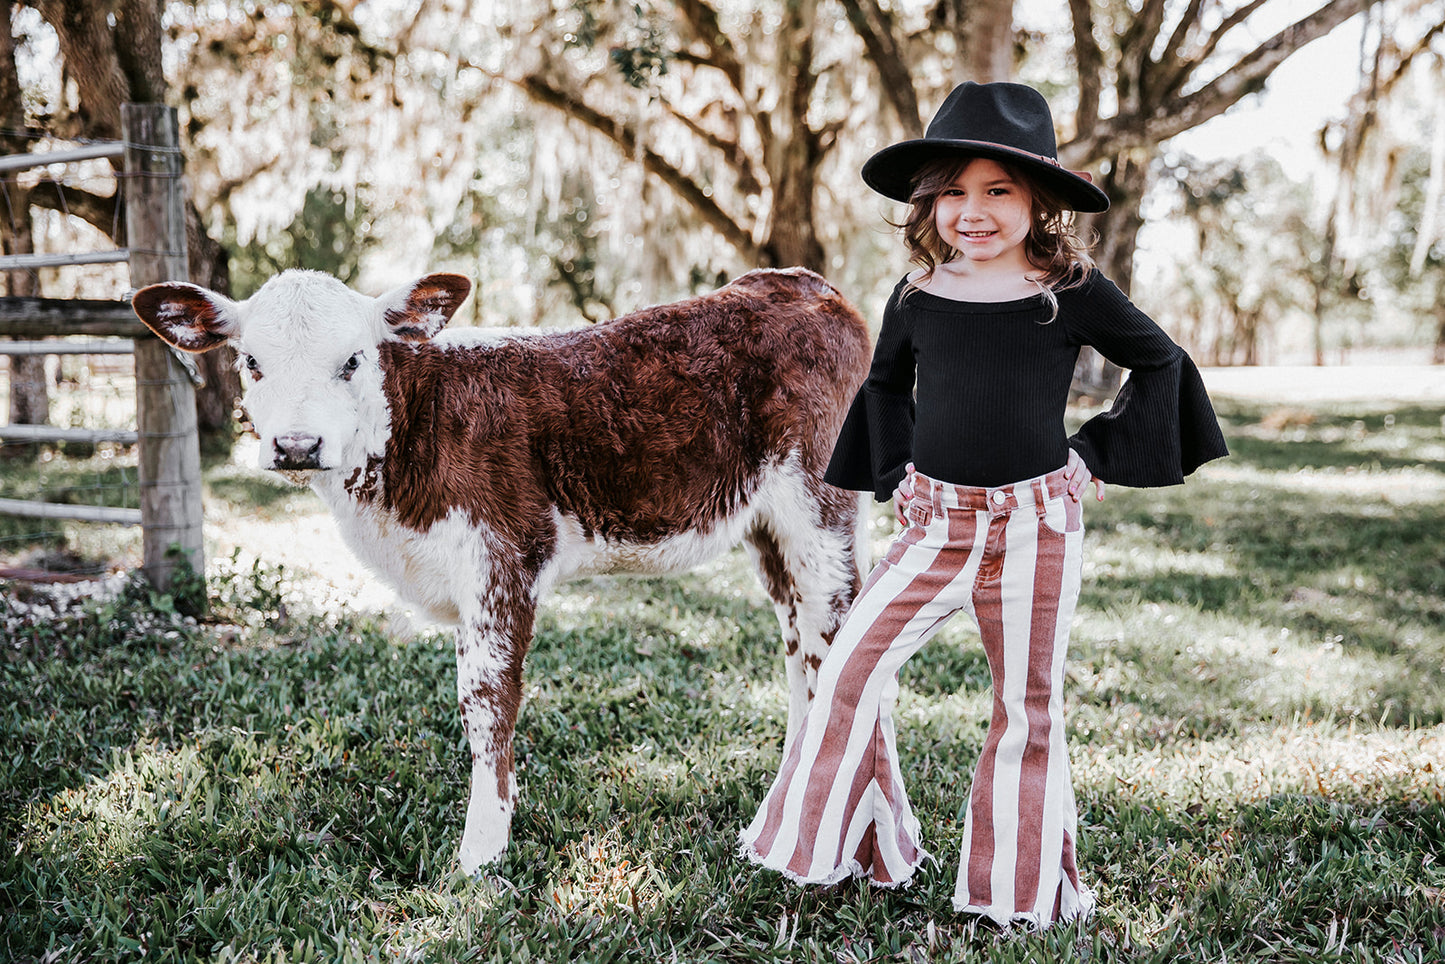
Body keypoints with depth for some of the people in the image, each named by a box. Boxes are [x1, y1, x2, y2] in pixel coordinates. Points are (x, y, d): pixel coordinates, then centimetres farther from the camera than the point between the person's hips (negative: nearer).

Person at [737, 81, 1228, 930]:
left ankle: (1028, 886, 22)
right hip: (936, 521, 3)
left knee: (1029, 703, 6)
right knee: (853, 663, -6)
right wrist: (898, 471, 10)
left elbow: (1160, 359, 8)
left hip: (1037, 525, -2)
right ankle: (855, 845, 13)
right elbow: (885, 385, 20)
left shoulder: (1072, 292, -5)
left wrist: (1096, 454, 2)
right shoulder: (918, 296, 2)